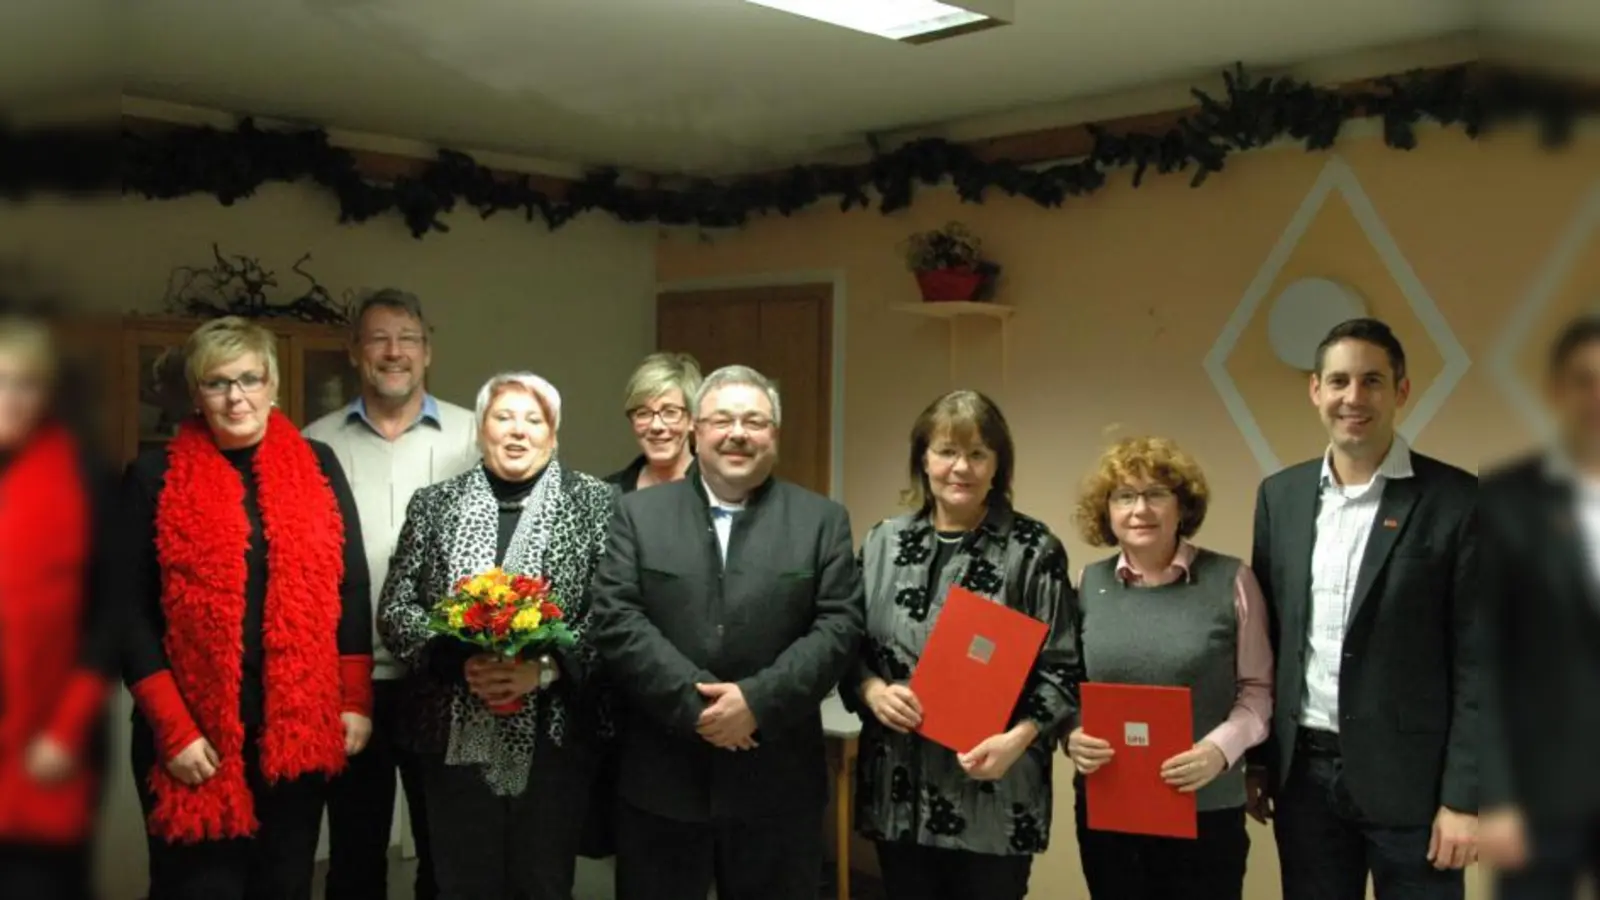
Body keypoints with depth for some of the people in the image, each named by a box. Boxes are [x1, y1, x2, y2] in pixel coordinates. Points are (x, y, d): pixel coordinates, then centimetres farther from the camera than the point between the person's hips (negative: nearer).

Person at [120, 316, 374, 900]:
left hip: (300, 726, 3)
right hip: (199, 732, -2)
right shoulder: (154, 476, 0)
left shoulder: (318, 467, 7)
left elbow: (351, 588, 8)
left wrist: (356, 701, 2)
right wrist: (172, 728, -11)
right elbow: (131, 611, -4)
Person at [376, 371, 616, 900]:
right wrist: (459, 659, -13)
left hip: (554, 734, -1)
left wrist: (544, 668, -17)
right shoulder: (434, 504, 7)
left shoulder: (594, 503, 1)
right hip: (457, 736, 2)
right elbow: (394, 608, 4)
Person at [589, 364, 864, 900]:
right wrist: (694, 702, -15)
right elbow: (615, 620, -5)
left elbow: (840, 625, -3)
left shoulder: (822, 520, 5)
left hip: (777, 783, 0)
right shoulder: (639, 513, 5)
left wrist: (759, 700, -15)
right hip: (660, 779, 0)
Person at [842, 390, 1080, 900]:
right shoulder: (884, 542, 7)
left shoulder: (1034, 550, -3)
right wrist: (871, 689, -10)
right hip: (900, 790, 3)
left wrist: (1016, 739, -19)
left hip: (995, 795, -3)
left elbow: (1062, 668, -4)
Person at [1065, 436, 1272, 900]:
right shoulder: (1088, 584, 4)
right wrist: (1071, 737, -8)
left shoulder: (1230, 581, -4)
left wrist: (1220, 749, -16)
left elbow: (1258, 688, 0)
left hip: (1205, 812, -2)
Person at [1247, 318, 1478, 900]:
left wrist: (1463, 796, -11)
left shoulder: (1457, 500, -7)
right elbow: (1265, 638, 9)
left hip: (1409, 778, -3)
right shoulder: (1281, 495, 5)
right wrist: (1256, 759, 9)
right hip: (1304, 773, 4)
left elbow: (1476, 661, -8)